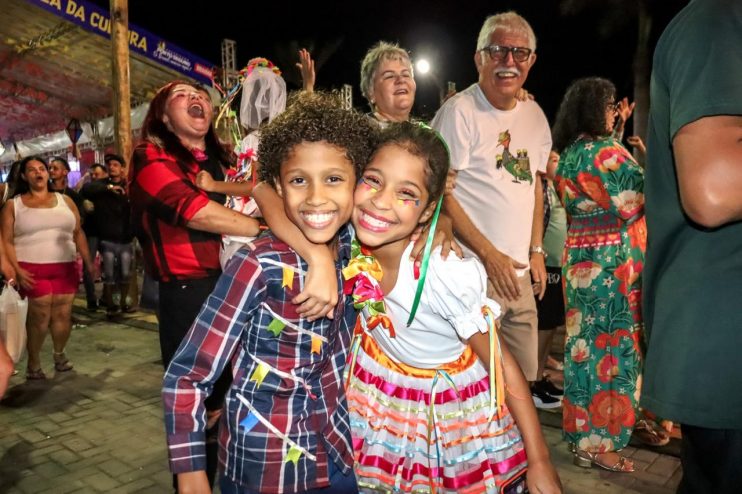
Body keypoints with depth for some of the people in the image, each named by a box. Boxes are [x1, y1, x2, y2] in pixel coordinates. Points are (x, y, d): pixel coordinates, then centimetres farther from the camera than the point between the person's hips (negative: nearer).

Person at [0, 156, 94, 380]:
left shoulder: (65, 200, 12)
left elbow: (78, 233, 12)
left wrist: (88, 262, 6)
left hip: (65, 268, 2)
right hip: (32, 270, -2)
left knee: (63, 314, 3)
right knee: (39, 315, -5)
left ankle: (59, 353, 26)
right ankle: (33, 362, 12)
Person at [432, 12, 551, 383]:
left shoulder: (535, 116, 14)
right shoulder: (460, 112, -9)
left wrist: (536, 250, 12)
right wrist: (489, 254, -15)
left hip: (520, 273, 7)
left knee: (525, 377, 13)